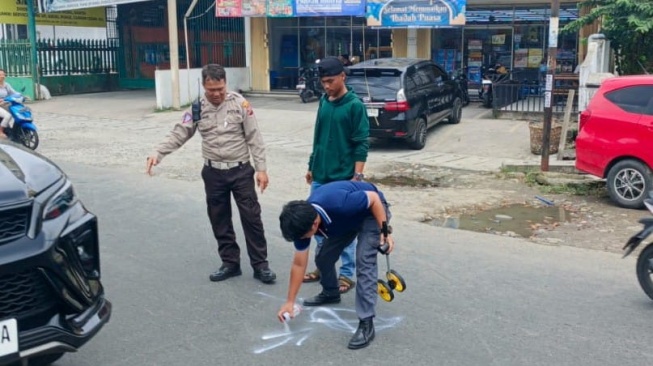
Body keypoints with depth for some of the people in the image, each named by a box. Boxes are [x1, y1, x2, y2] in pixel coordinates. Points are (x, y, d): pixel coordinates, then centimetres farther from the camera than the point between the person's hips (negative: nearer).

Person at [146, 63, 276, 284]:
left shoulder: (240, 103, -7)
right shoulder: (197, 108, 0)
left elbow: (254, 138, -6)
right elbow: (179, 134, -2)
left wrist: (261, 168, -9)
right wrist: (158, 154, -16)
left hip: (241, 170, -3)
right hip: (213, 173, 3)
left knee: (251, 218, 1)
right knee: (219, 221, 10)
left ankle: (260, 265, 11)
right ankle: (230, 263, 23)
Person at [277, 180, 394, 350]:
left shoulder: (339, 205, -43)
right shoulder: (303, 220, -20)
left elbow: (374, 197, -25)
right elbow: (299, 264, -8)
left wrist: (385, 231, -24)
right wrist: (290, 301, -4)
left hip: (370, 211, -6)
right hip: (346, 219, 7)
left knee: (364, 261, -21)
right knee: (322, 256, 6)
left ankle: (366, 323, -17)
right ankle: (331, 293, 35)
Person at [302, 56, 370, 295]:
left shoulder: (355, 105, -11)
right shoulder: (323, 102, 9)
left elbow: (361, 144, -12)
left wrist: (357, 176, -17)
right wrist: (311, 166, 18)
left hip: (342, 179, -6)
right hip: (320, 176, 7)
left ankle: (347, 274, 12)